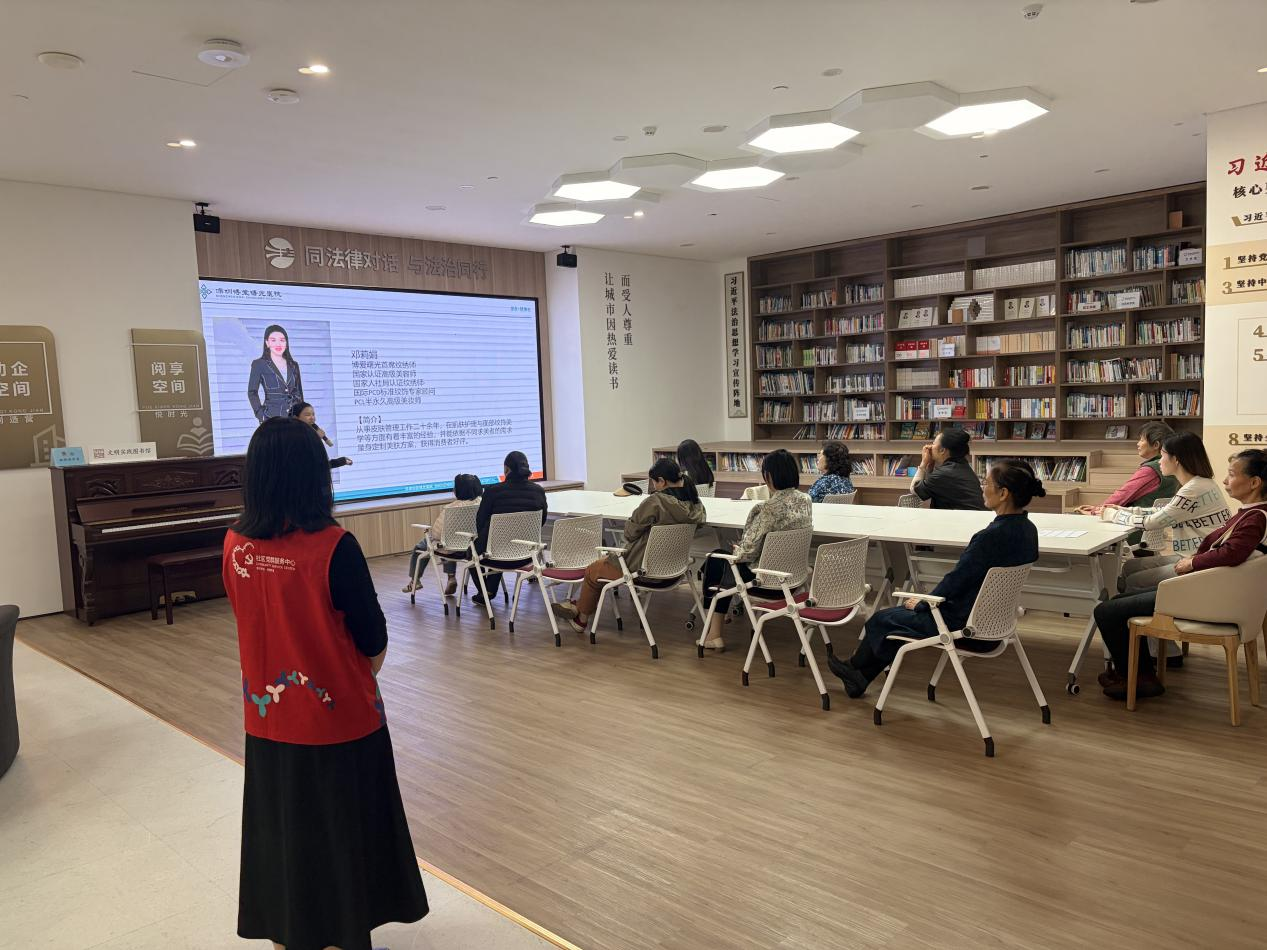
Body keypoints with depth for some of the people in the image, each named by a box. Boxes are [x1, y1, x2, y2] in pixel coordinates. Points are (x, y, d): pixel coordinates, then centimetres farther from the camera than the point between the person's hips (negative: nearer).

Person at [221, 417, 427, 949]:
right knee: (340, 837, 13)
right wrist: (363, 673, 7)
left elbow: (257, 622, 6)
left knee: (279, 832, 20)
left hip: (268, 721, 5)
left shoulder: (235, 546, -6)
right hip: (339, 719, -5)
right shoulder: (333, 547, -22)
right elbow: (373, 641, -13)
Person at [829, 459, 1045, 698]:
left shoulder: (992, 536, -28)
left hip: (968, 627, -8)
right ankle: (859, 676, 33)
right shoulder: (1027, 529, 0)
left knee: (881, 619, 12)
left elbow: (956, 580, -20)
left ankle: (856, 667, 39)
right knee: (901, 614, 22)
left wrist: (921, 604, -1)